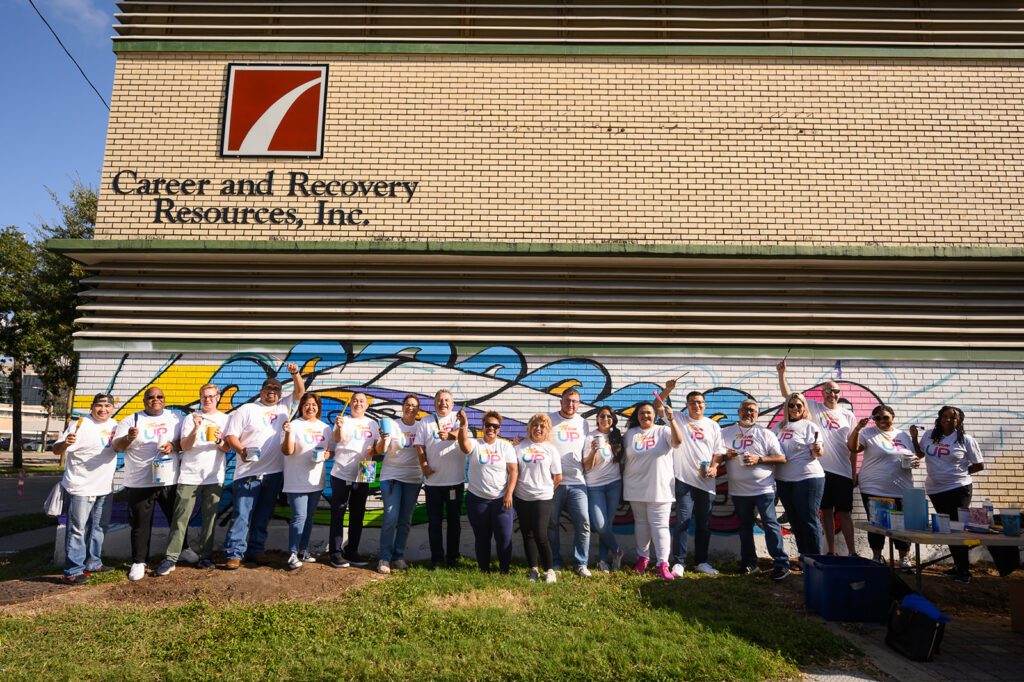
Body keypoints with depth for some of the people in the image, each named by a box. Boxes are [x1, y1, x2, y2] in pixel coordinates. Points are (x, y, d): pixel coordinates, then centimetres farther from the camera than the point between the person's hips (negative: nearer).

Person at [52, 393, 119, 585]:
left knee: (99, 527, 16)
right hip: (80, 488, -7)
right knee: (77, 529, -3)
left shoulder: (114, 425, 7)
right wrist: (65, 443, -38)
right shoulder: (80, 425, -14)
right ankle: (72, 572, 4)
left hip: (104, 488, 7)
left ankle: (93, 563, 29)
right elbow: (57, 450, -15)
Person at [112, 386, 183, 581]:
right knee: (141, 524, 4)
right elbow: (117, 446, -4)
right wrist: (129, 438, -25)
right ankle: (139, 562, 17)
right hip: (140, 483, -2)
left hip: (170, 480, 2)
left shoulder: (174, 418, 6)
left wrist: (173, 445, -15)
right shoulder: (132, 420, 1)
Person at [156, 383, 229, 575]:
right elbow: (184, 446, -2)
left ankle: (206, 556, 9)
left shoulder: (225, 419, 9)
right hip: (189, 476, -1)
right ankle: (170, 558, 0)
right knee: (180, 518, -3)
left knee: (209, 518, 3)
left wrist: (219, 440, -18)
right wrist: (195, 429, -18)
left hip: (214, 477, 1)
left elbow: (227, 448, 3)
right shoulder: (191, 418, 6)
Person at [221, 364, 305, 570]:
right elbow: (230, 435, -3)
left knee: (263, 515, 11)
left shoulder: (284, 407, 13)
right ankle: (234, 553, 0)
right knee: (242, 515, -4)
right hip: (249, 473, -4)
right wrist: (242, 450, -20)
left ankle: (256, 550, 20)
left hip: (274, 473, 4)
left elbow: (300, 392, 12)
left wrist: (295, 373, -4)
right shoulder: (246, 410, 2)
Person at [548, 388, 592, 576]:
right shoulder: (549, 420, 1)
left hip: (577, 482, 2)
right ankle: (555, 562, 21)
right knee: (552, 524, 7)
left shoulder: (583, 423, 12)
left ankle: (581, 563, 9)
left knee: (583, 522, -4)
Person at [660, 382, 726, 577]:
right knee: (683, 521, -6)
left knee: (704, 524, 10)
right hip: (684, 480, -3)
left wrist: (714, 467, -6)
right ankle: (679, 562, 2)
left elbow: (718, 451, 11)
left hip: (706, 482, 3)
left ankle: (701, 561, 23)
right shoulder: (679, 420, 4)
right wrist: (667, 390, -16)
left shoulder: (713, 425, 11)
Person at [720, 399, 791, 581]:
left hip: (764, 488, -3)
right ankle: (749, 563, 22)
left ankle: (781, 563, -1)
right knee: (745, 526, 12)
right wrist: (725, 455, -12)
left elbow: (782, 458, -3)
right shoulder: (726, 433, 9)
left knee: (770, 523, -7)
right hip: (739, 490, 3)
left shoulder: (766, 434, 4)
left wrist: (759, 459, -15)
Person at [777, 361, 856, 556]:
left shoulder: (848, 415, 7)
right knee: (826, 511, 8)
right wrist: (782, 374, -14)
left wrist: (854, 472, 6)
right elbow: (788, 395, -1)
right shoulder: (814, 408, 5)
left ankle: (852, 553, 10)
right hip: (821, 470, 0)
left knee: (844, 512, 4)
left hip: (842, 471, 0)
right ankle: (831, 552, 16)